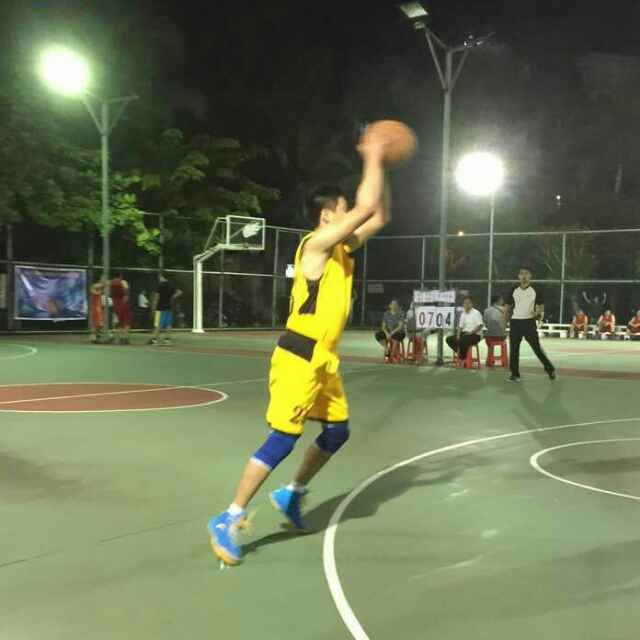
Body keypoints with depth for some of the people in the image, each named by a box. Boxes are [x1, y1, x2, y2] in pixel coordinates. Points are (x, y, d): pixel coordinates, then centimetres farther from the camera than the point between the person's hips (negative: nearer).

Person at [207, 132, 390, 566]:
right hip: (299, 357, -10)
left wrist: (380, 167, 10)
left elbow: (380, 216, 19)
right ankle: (229, 520, 1)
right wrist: (373, 161, -8)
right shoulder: (316, 244, -14)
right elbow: (366, 207, -21)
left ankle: (292, 494, 33)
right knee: (283, 440, -8)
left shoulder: (343, 247, 13)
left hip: (324, 358, 10)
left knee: (338, 430, 17)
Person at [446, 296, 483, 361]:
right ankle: (460, 353, -8)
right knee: (449, 339, -10)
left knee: (461, 341, -35)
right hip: (464, 333, 7)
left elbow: (480, 325, -14)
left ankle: (464, 358, -17)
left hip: (475, 334, -7)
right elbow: (460, 326, 12)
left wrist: (471, 332, -23)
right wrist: (458, 335, -5)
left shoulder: (476, 313, -6)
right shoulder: (463, 314, 14)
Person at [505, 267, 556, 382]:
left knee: (536, 347, -3)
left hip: (529, 322, -2)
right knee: (514, 349, 2)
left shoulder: (535, 291, 0)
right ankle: (515, 374, 9)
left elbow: (541, 306, 5)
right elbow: (508, 307, 13)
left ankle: (550, 369, 11)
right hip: (515, 322, 3)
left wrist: (538, 313, -17)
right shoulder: (514, 291, 6)